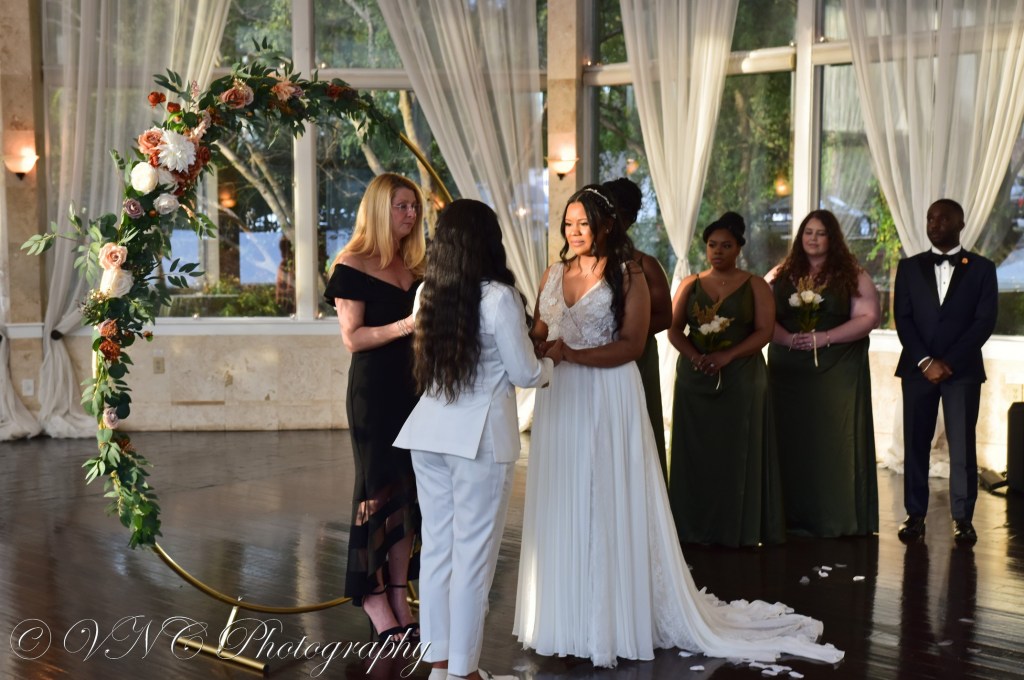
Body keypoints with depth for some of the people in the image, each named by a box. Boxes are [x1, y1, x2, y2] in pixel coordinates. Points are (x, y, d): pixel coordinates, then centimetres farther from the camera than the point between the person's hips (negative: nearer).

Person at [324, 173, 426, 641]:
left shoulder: (414, 266, 13)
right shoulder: (353, 265, -6)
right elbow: (352, 337, -13)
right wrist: (405, 325, -24)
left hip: (413, 385, 6)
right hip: (373, 388, -6)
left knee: (409, 489, 6)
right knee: (378, 489, -1)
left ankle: (399, 600, 14)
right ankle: (376, 604, 9)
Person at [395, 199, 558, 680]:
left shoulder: (428, 293, 6)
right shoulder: (499, 296, -13)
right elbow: (524, 374, -7)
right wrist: (549, 362, 15)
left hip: (429, 431, 6)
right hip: (480, 436, -6)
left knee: (436, 547, 12)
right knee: (473, 554, 3)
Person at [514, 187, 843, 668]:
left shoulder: (627, 274, -4)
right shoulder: (554, 274, 11)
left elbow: (631, 343, -12)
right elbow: (538, 335, 9)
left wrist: (571, 354, -18)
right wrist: (538, 352, -13)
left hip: (608, 400, -5)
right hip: (561, 399, 5)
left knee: (607, 504, 1)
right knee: (562, 504, 8)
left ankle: (611, 616, 11)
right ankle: (562, 615, 18)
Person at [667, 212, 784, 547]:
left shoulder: (755, 286, 4)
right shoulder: (690, 285, 10)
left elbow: (764, 331, -6)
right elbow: (674, 329, 4)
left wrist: (726, 356, -17)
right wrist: (694, 356, -15)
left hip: (740, 378, -2)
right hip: (694, 378, 2)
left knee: (738, 451, 0)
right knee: (696, 451, 3)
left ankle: (739, 528, 7)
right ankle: (696, 527, 10)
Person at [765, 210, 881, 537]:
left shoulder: (852, 276, 4)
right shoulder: (780, 276, 11)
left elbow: (869, 317, -5)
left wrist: (824, 337, -14)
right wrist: (789, 338, -14)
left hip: (838, 373, -2)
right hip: (789, 372, 2)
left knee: (836, 441, -3)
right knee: (791, 439, 1)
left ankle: (839, 519, 5)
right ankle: (795, 516, 9)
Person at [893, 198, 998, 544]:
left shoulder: (981, 268, 6)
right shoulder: (909, 267, 10)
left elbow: (985, 321, -2)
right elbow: (902, 319, 3)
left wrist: (950, 362, -11)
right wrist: (926, 361, -9)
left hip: (962, 370, -1)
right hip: (918, 368, 2)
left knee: (962, 445, -3)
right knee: (916, 443, 2)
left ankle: (962, 518, 4)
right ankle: (915, 514, 7)